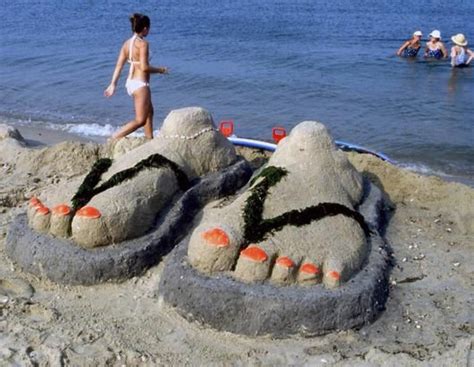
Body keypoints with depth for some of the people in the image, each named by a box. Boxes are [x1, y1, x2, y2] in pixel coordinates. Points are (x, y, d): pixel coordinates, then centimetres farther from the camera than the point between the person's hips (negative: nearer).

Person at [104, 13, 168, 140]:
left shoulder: (127, 43, 6)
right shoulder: (143, 43, -16)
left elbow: (119, 65, 4)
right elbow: (144, 67, -21)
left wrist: (113, 84, 5)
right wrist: (160, 70, -5)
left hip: (130, 82, 9)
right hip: (140, 84, -9)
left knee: (149, 111, 26)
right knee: (140, 120, -3)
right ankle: (113, 139, -12)